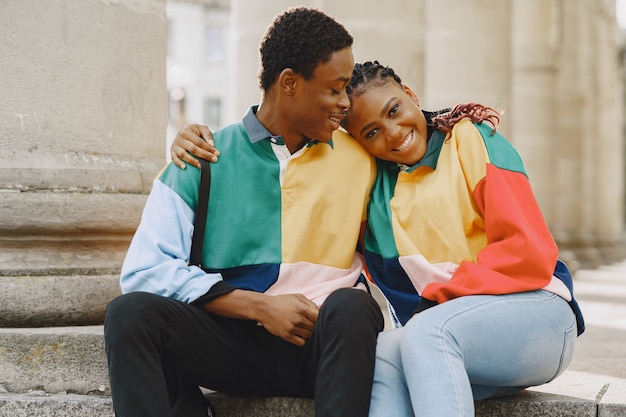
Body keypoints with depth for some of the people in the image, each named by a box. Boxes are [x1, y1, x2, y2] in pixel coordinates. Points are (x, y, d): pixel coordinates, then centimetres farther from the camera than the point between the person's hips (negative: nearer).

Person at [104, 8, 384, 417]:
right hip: (233, 341, 0)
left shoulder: (360, 159, 11)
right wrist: (260, 307, -13)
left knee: (349, 305, -33)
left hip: (329, 340, 1)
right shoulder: (203, 162, 5)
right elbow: (145, 271, -4)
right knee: (131, 312, -26)